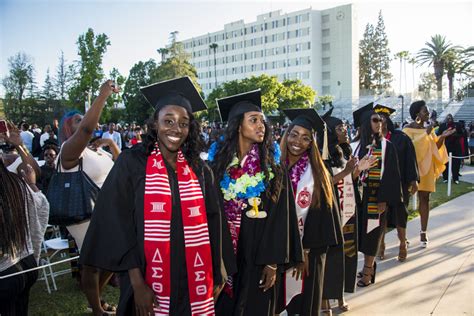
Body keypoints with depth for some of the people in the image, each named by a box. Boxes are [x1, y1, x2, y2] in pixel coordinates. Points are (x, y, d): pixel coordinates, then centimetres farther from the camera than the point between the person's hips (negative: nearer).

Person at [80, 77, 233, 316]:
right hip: (150, 286, -3)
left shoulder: (199, 170, 3)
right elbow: (119, 225, -9)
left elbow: (212, 224, 7)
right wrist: (137, 283, -13)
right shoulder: (131, 163, -7)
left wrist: (216, 277, 5)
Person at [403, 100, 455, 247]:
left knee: (425, 199, 4)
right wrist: (425, 134, -20)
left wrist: (442, 137, -5)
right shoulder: (408, 129, -7)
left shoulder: (429, 129, 11)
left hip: (427, 167, 5)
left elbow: (434, 147, 11)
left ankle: (423, 233, 9)